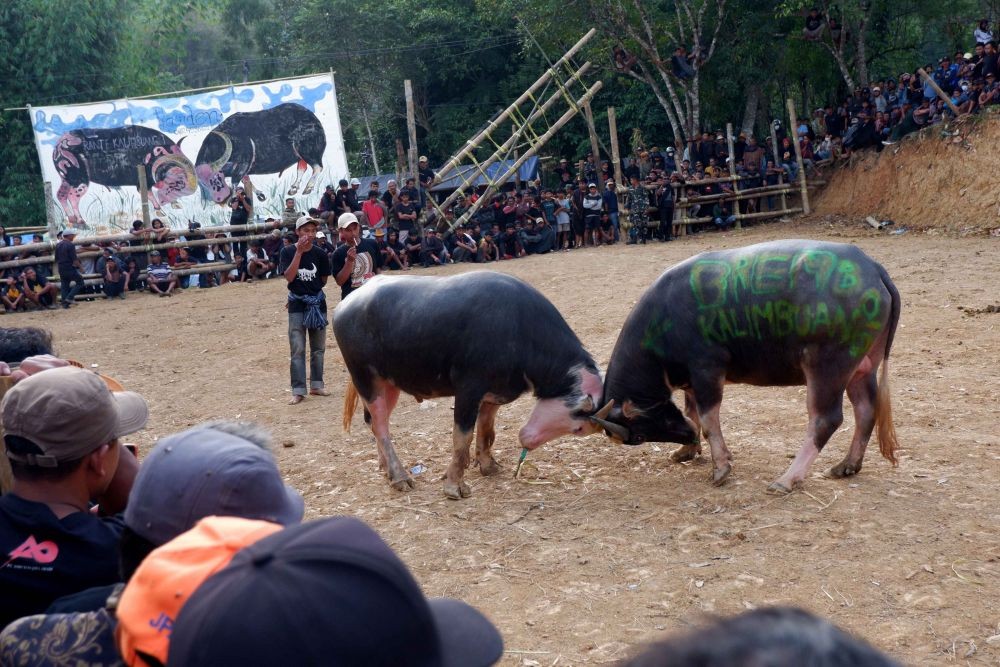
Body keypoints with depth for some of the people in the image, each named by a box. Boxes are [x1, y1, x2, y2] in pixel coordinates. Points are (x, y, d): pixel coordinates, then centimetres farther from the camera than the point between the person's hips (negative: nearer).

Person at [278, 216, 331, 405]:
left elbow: (324, 280, 9)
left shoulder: (320, 254, 0)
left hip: (317, 303, 3)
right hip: (297, 305, -3)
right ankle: (298, 390, -1)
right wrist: (299, 252, -21)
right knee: (297, 349, -4)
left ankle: (316, 385, 21)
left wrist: (310, 289, 0)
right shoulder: (288, 252, -6)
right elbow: (289, 276, -18)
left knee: (318, 347, 10)